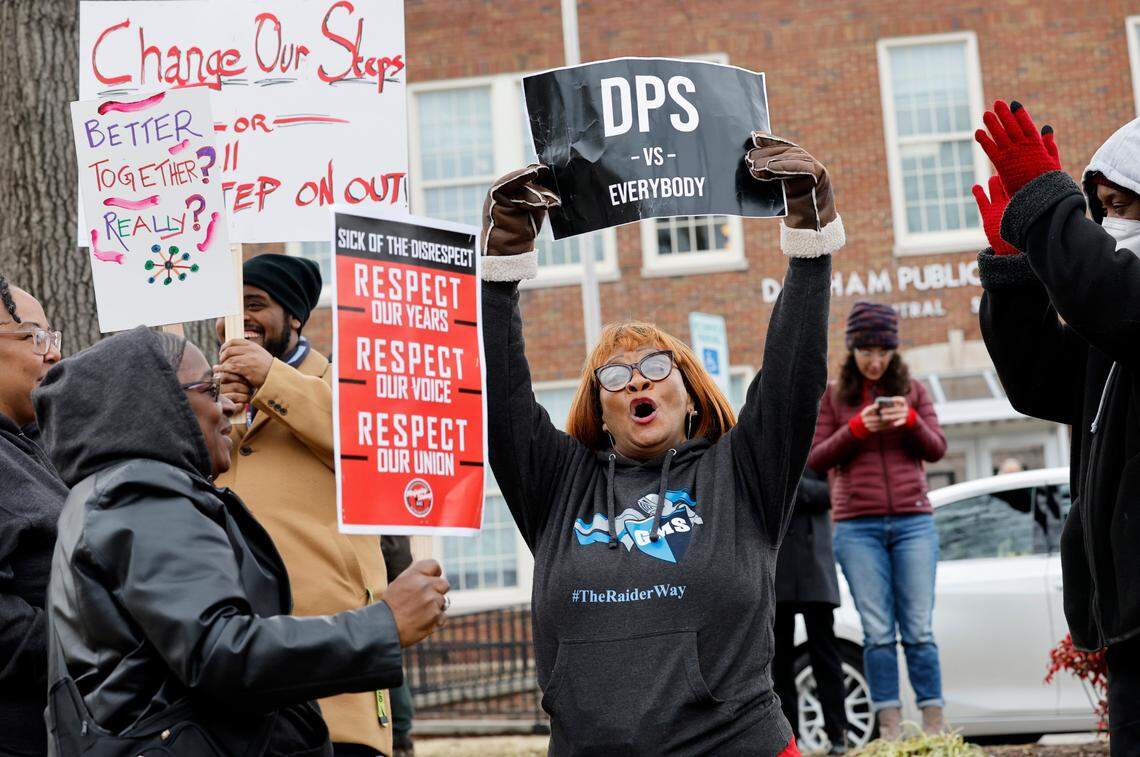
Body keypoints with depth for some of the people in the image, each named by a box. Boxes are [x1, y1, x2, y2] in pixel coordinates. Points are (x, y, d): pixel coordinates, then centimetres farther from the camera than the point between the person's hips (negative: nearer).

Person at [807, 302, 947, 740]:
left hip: (913, 522, 1)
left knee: (919, 629, -1)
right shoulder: (833, 396, 9)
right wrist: (857, 428, -11)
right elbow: (816, 459, 4)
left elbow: (936, 450, 8)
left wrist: (911, 421, -11)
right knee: (878, 632, -2)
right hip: (858, 527, -1)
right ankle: (889, 726, 1)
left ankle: (933, 723, 3)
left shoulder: (912, 391, 12)